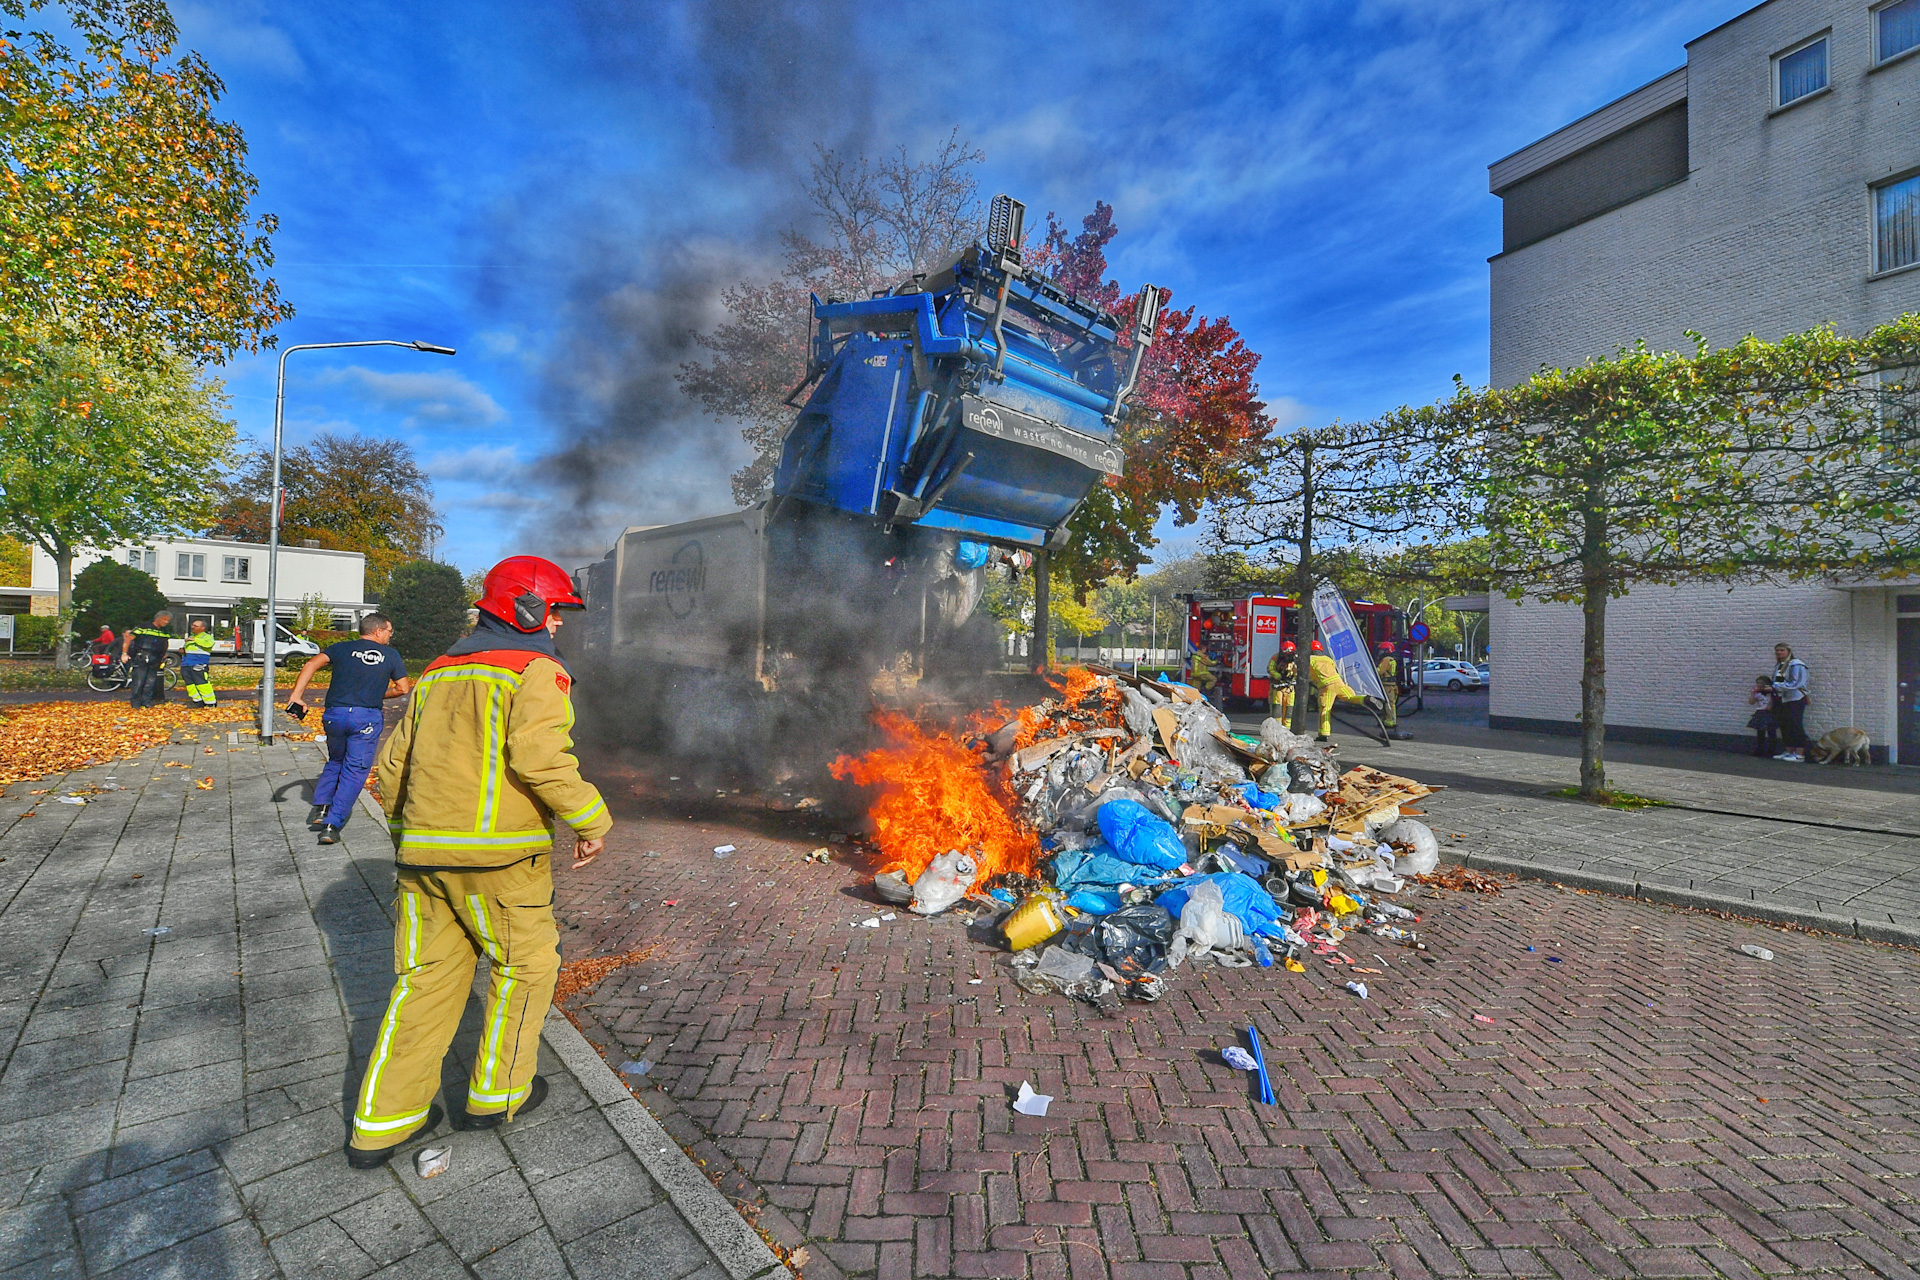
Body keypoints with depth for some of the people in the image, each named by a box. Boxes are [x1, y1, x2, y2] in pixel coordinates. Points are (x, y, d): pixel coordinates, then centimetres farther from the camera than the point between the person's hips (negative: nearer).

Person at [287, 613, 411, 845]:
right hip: (367, 718, -3)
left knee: (335, 761, 27)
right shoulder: (391, 655, 8)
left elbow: (312, 663, -4)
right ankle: (332, 825, -3)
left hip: (334, 714, 3)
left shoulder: (342, 648, 12)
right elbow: (403, 688, 9)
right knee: (355, 770, 3)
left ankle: (321, 807, 18)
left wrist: (296, 695, -8)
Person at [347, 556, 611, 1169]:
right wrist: (591, 820, -15)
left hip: (423, 849, 7)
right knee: (524, 964, 13)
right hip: (498, 852, -7)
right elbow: (538, 755, -24)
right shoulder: (537, 669, -9)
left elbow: (391, 765, 19)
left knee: (426, 978, 17)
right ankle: (495, 1095, 25)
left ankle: (381, 1123, 24)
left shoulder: (438, 673, 17)